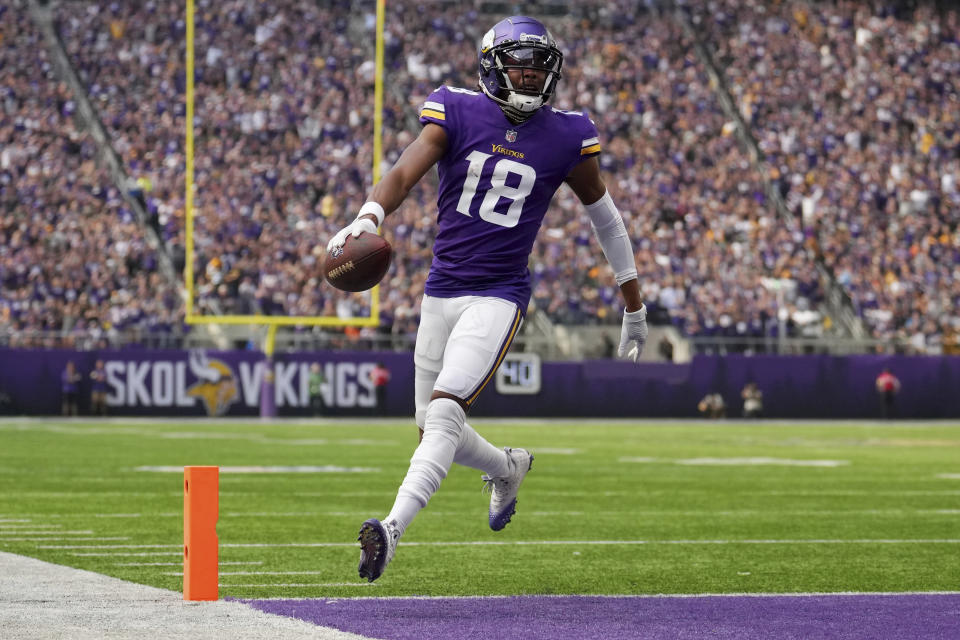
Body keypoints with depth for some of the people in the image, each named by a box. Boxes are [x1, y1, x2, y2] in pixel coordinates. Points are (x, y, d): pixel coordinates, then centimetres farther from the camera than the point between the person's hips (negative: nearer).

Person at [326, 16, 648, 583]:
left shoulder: (566, 137, -1)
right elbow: (407, 172, -18)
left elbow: (605, 216, 12)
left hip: (499, 296, -3)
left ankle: (393, 529, -31)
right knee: (435, 429, 13)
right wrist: (369, 217, -41)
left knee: (444, 410, -23)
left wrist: (635, 308, 17)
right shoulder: (458, 113, -2)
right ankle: (507, 468, 44)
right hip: (442, 291, 3)